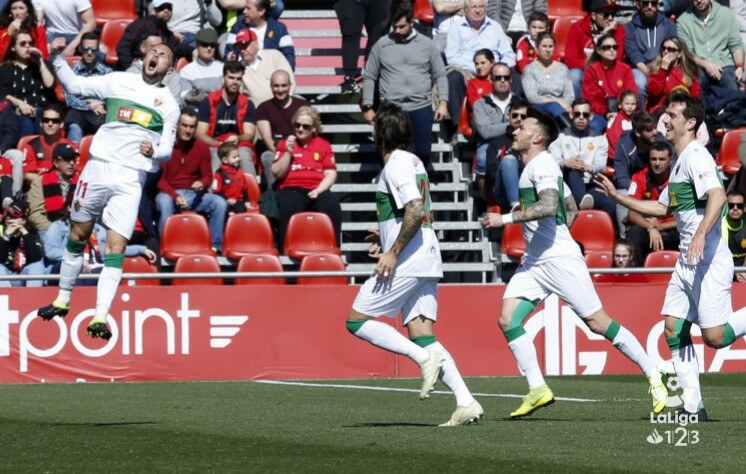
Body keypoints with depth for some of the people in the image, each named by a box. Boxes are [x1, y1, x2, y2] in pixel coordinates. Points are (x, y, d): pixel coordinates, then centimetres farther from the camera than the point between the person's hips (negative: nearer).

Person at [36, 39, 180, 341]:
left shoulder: (169, 104, 10)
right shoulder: (119, 81, 11)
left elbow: (167, 150, 8)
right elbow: (74, 85, 13)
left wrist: (155, 151, -14)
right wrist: (58, 58, -1)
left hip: (130, 179, -1)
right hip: (98, 166, 1)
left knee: (116, 248, -11)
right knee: (77, 235, 10)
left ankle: (100, 316, -14)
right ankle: (63, 300, 26)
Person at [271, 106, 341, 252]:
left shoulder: (323, 145, 17)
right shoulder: (285, 144, 16)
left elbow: (331, 174, 9)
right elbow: (277, 173, 8)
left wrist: (319, 190, -10)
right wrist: (288, 152, -4)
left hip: (315, 191, 1)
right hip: (290, 189, -1)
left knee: (332, 205, -33)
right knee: (289, 206, -38)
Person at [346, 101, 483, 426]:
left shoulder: (396, 165, -11)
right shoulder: (413, 162, 20)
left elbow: (415, 211, -23)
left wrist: (393, 252, -20)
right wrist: (388, 238, 28)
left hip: (407, 262, -10)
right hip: (425, 259, 10)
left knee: (357, 321, -4)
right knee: (421, 335, 3)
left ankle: (425, 358, -14)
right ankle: (466, 403, -8)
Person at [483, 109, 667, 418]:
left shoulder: (542, 164, -11)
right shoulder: (534, 167, 19)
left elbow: (548, 206, -28)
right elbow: (572, 210, 26)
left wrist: (505, 219, -25)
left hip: (560, 259, -10)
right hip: (534, 261, 10)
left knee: (597, 322, -6)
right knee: (507, 319, -5)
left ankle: (654, 378, 3)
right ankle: (538, 390, -5)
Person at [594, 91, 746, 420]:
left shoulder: (696, 156, -13)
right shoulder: (679, 162, 19)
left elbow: (718, 195, -28)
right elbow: (662, 208, 30)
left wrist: (701, 234, -40)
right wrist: (618, 196, 26)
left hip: (710, 259, -10)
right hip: (687, 260, 10)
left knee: (715, 337, -13)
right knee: (674, 330, 2)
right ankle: (693, 408, 2)